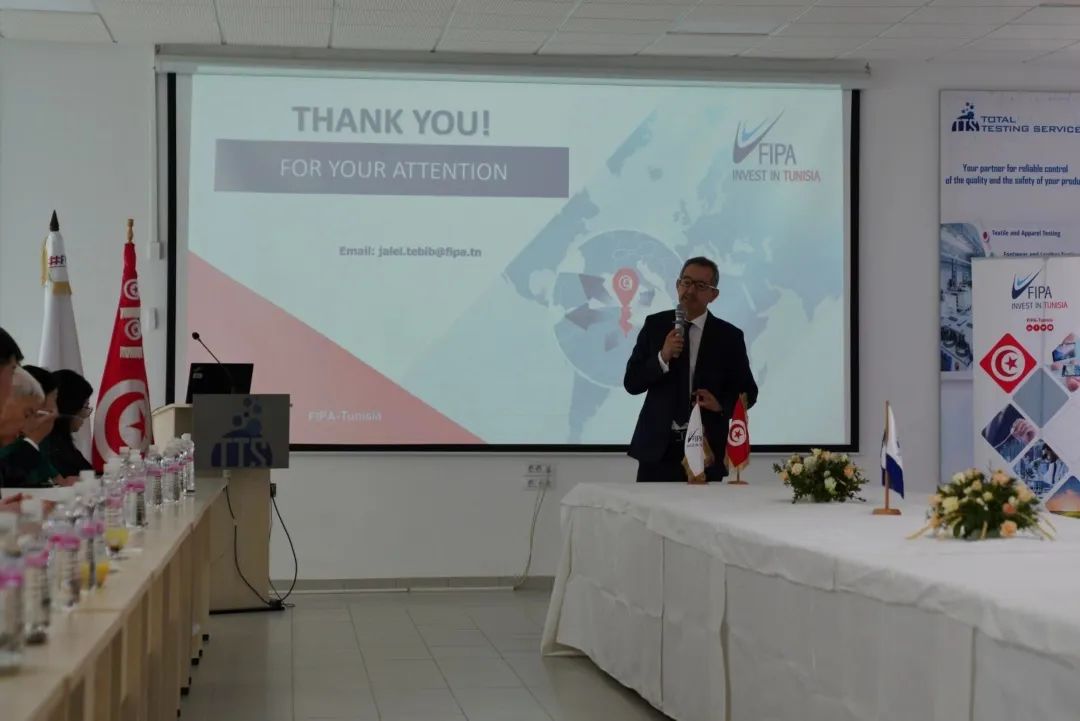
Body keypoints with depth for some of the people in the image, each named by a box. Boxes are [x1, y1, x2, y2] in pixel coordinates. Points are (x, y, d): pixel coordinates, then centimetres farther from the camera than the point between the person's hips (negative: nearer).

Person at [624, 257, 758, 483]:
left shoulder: (729, 336, 1)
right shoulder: (655, 325, 4)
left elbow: (748, 392, 7)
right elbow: (631, 383, 0)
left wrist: (721, 404, -13)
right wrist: (662, 357, -16)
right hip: (657, 447, 1)